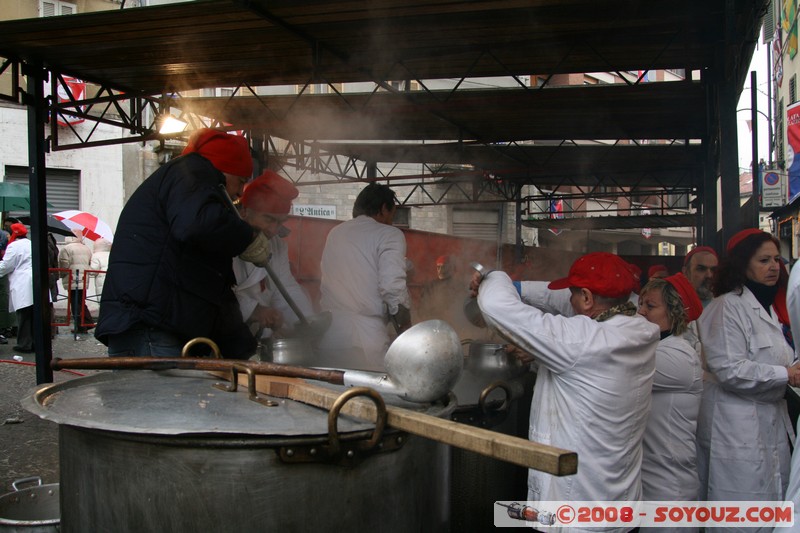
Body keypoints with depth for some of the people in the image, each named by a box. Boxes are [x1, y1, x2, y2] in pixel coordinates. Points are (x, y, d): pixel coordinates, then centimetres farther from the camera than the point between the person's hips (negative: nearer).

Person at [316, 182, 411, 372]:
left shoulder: (335, 232, 15)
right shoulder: (389, 234, -3)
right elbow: (393, 287, -14)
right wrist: (405, 328, -2)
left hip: (328, 335, 6)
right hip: (365, 337, -6)